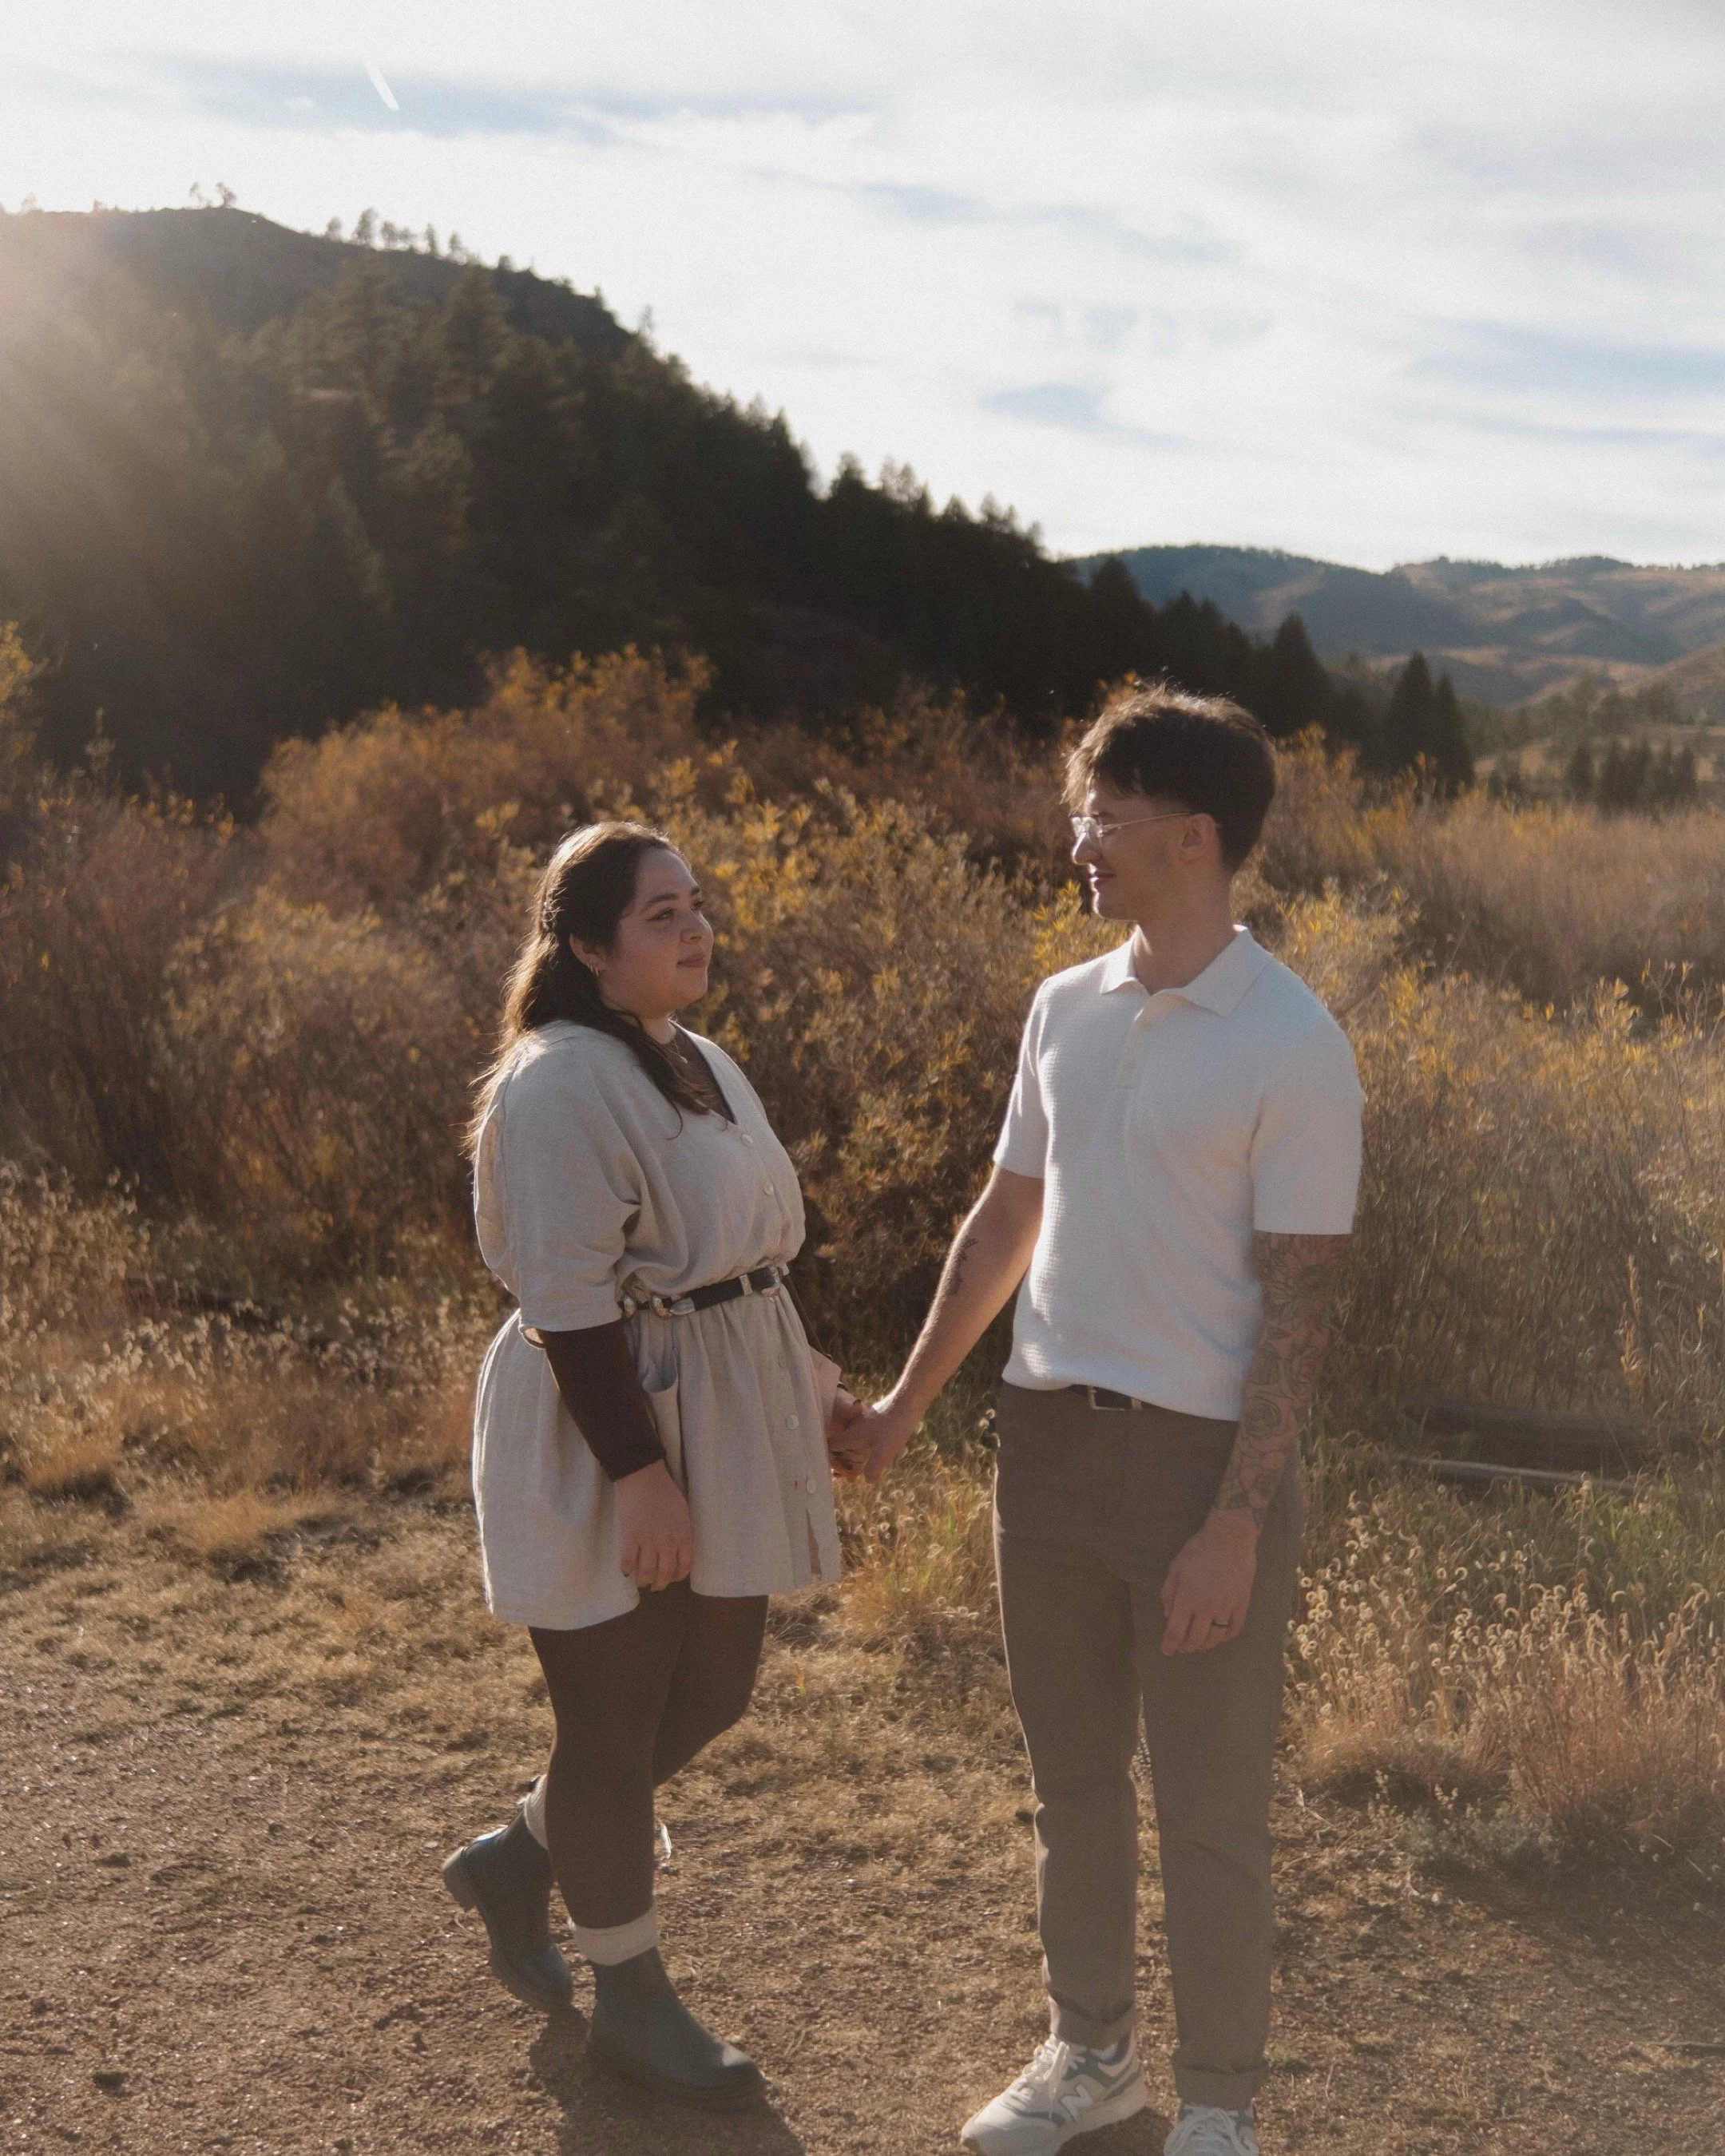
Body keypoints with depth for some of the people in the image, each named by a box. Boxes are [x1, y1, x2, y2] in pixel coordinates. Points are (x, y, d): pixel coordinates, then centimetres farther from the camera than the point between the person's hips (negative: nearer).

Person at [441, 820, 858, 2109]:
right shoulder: (562, 1085, -19)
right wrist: (638, 1472, -23)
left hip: (722, 1423, 9)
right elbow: (572, 1303, -23)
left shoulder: (698, 1061, 11)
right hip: (609, 1438, -9)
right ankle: (631, 1997, 26)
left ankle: (515, 1859, 38)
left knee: (715, 1686, 16)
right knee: (617, 1715, 6)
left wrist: (803, 1377, 17)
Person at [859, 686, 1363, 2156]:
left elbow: (1297, 1302, -14)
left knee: (1210, 1813, 8)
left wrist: (1237, 1525, -17)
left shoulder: (1294, 1044, -13)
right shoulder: (1064, 1009, 5)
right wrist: (909, 1401, 17)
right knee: (1073, 1781, 18)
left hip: (1202, 1452, -6)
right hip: (1047, 1434, 6)